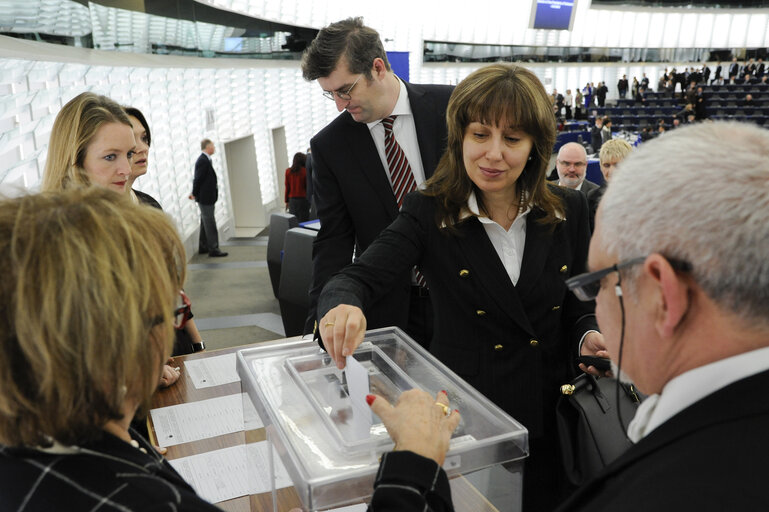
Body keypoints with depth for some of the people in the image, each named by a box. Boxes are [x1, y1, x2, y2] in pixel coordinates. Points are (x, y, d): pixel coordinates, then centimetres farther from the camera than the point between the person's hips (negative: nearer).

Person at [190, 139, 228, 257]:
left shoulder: (204, 160, 13)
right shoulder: (203, 161, -18)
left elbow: (198, 179, 15)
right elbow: (198, 178, -18)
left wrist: (195, 193, 13)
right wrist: (195, 194, -9)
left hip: (206, 198, 10)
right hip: (206, 198, -10)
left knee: (206, 222, 16)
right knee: (210, 223, -6)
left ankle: (203, 247, 26)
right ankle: (213, 249, -2)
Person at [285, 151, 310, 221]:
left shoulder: (288, 171, 0)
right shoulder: (305, 171, -9)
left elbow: (287, 187, 4)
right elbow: (308, 186, -5)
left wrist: (286, 201, 11)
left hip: (292, 199, 3)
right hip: (303, 199, -3)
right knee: (303, 221, 2)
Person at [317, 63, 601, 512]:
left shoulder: (569, 210, -3)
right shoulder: (428, 213, -10)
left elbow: (579, 304, 7)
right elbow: (361, 277, -20)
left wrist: (590, 336, -13)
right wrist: (342, 306, -42)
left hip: (551, 412, 3)